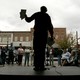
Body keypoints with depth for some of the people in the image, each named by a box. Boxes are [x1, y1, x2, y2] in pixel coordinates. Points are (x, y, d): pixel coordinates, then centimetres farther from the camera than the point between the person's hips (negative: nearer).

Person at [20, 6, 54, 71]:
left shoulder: (36, 14, 10)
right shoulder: (47, 16, 12)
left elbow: (28, 20, 11)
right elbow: (50, 26, 7)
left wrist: (25, 16, 31)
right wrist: (51, 36, 7)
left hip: (37, 33, -1)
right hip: (44, 34, 1)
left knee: (36, 50, -2)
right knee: (42, 50, 0)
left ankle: (37, 66, -10)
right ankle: (41, 66, -7)